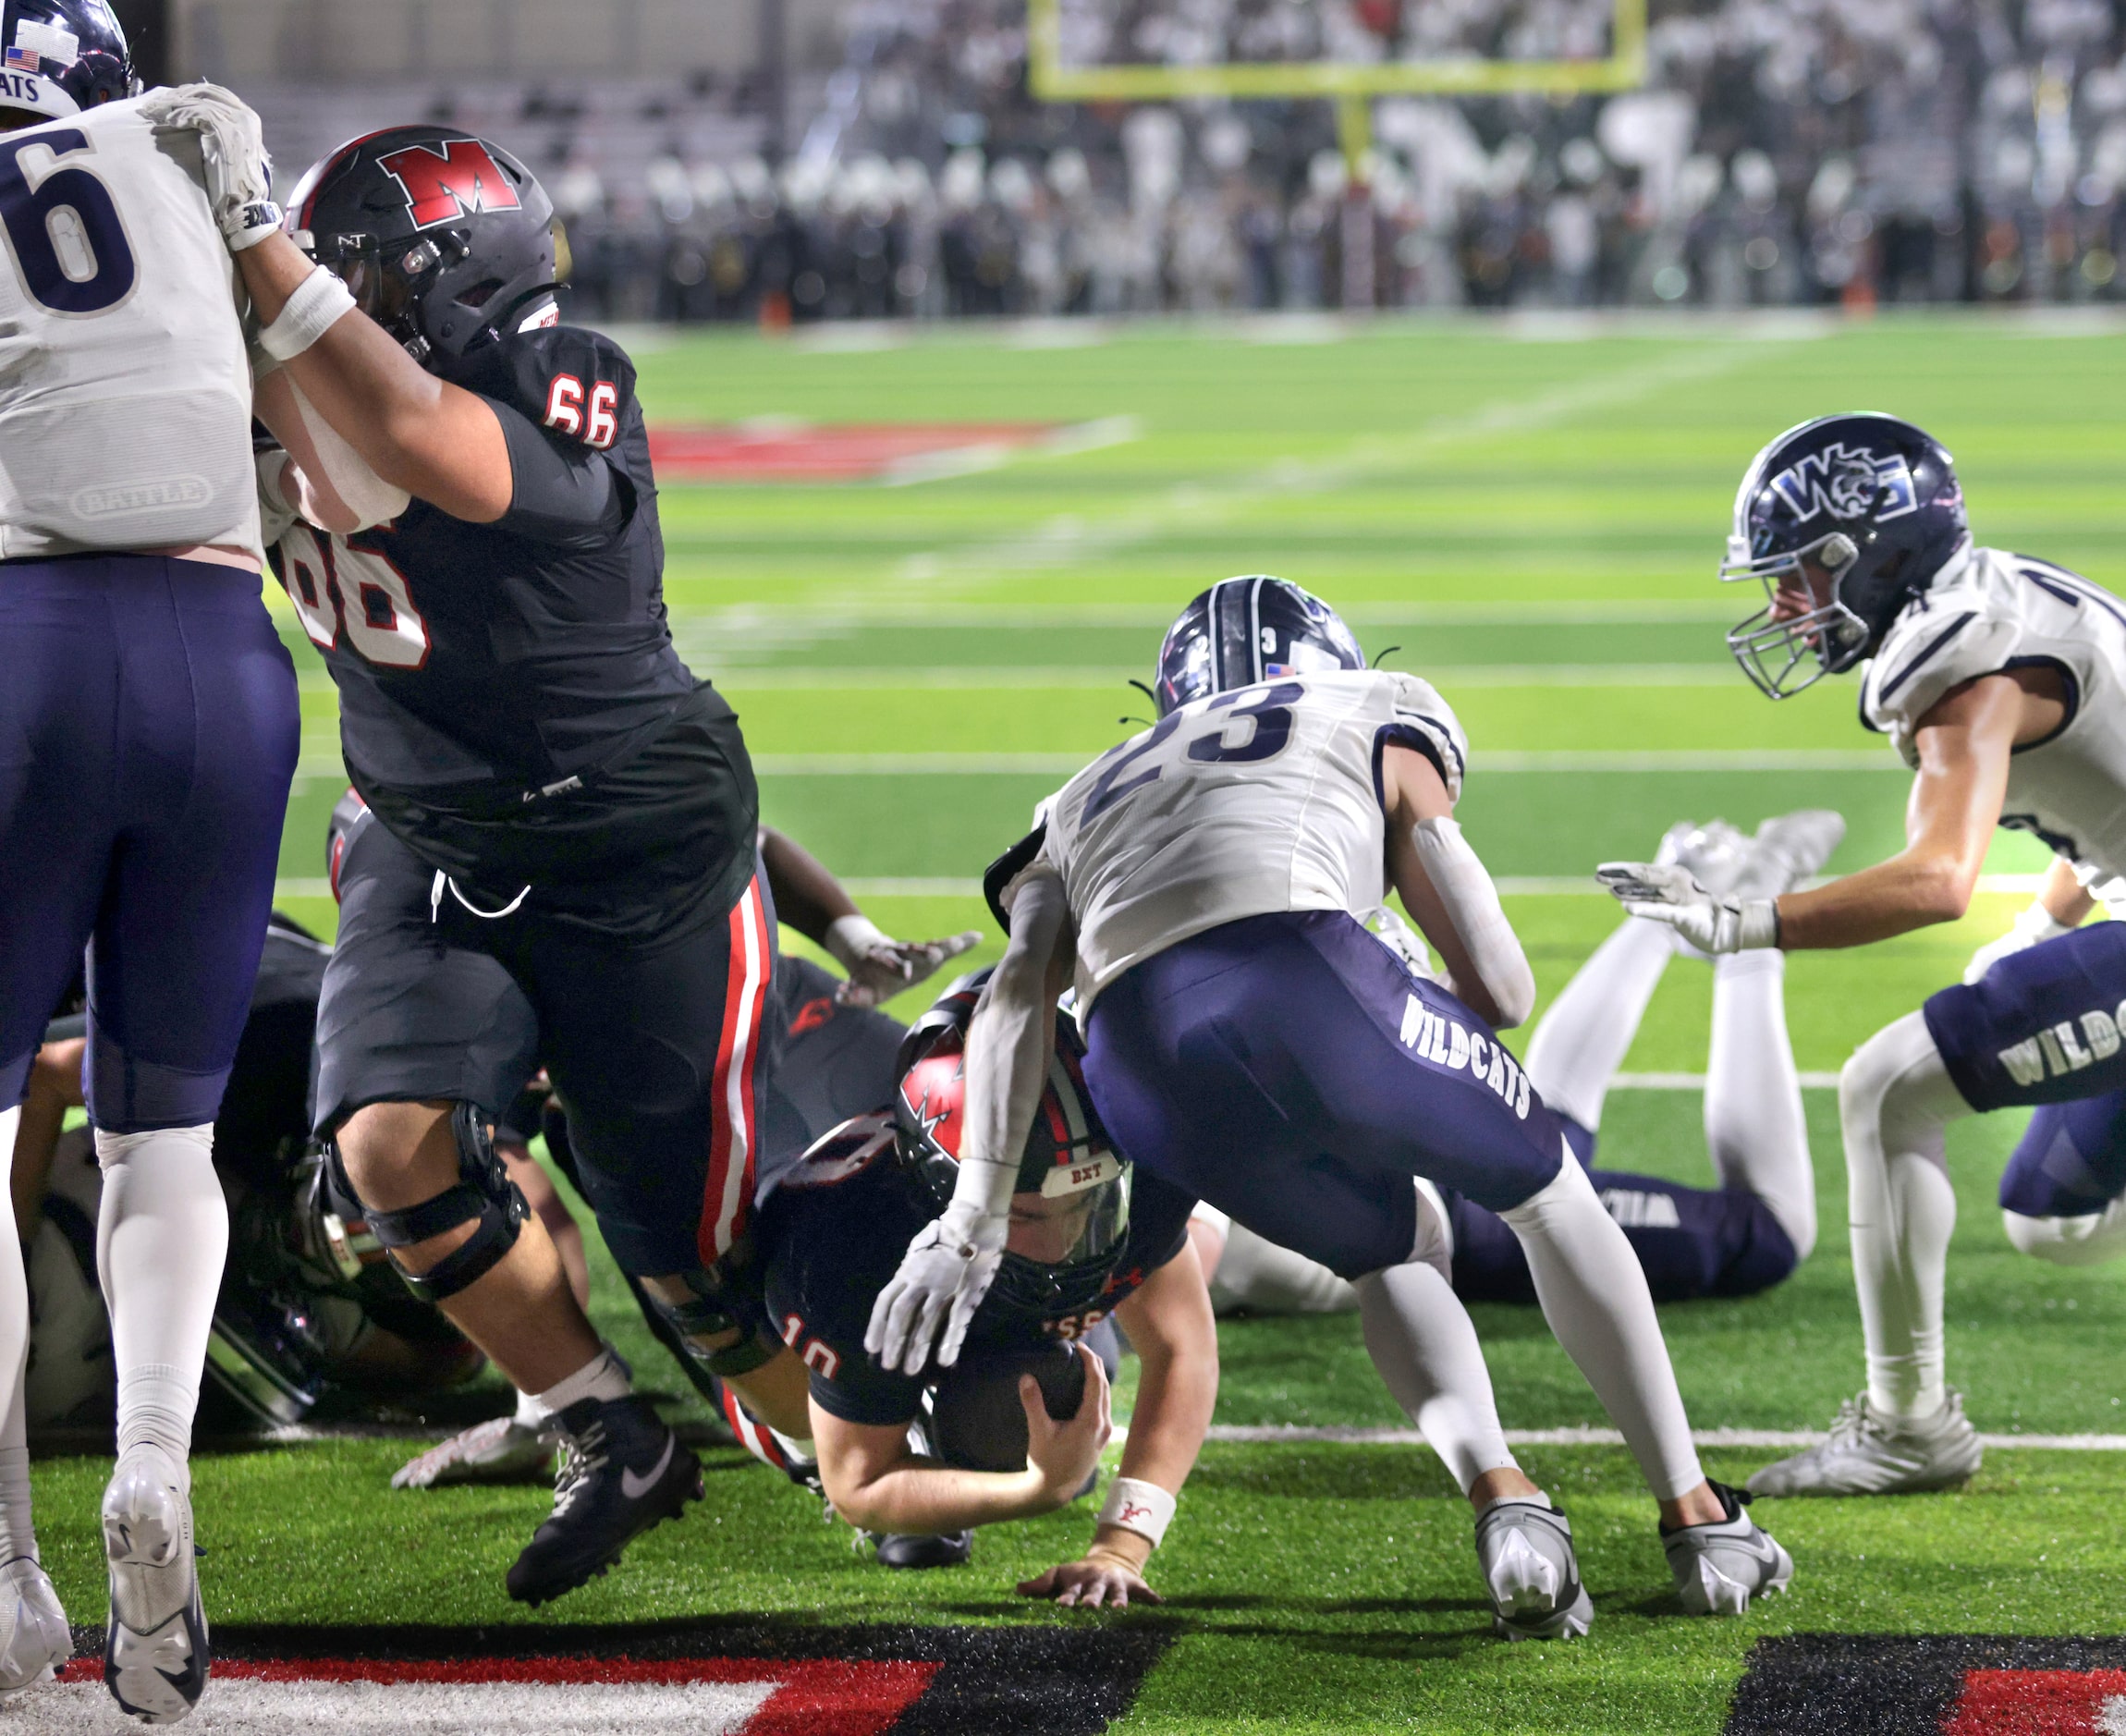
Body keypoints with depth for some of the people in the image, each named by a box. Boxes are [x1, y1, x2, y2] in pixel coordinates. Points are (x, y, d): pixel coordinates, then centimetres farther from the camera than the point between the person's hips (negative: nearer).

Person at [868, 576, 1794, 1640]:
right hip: (1296, 966, -3)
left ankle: (1505, 1508, 6)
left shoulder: (1093, 799, 38)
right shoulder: (1379, 724, 30)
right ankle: (1698, 1525, 25)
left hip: (1140, 1059, 3)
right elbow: (1499, 988, 21)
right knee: (1549, 1199, 25)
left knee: (1396, 1247, 30)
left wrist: (977, 1215, 11)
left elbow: (1018, 990, 18)